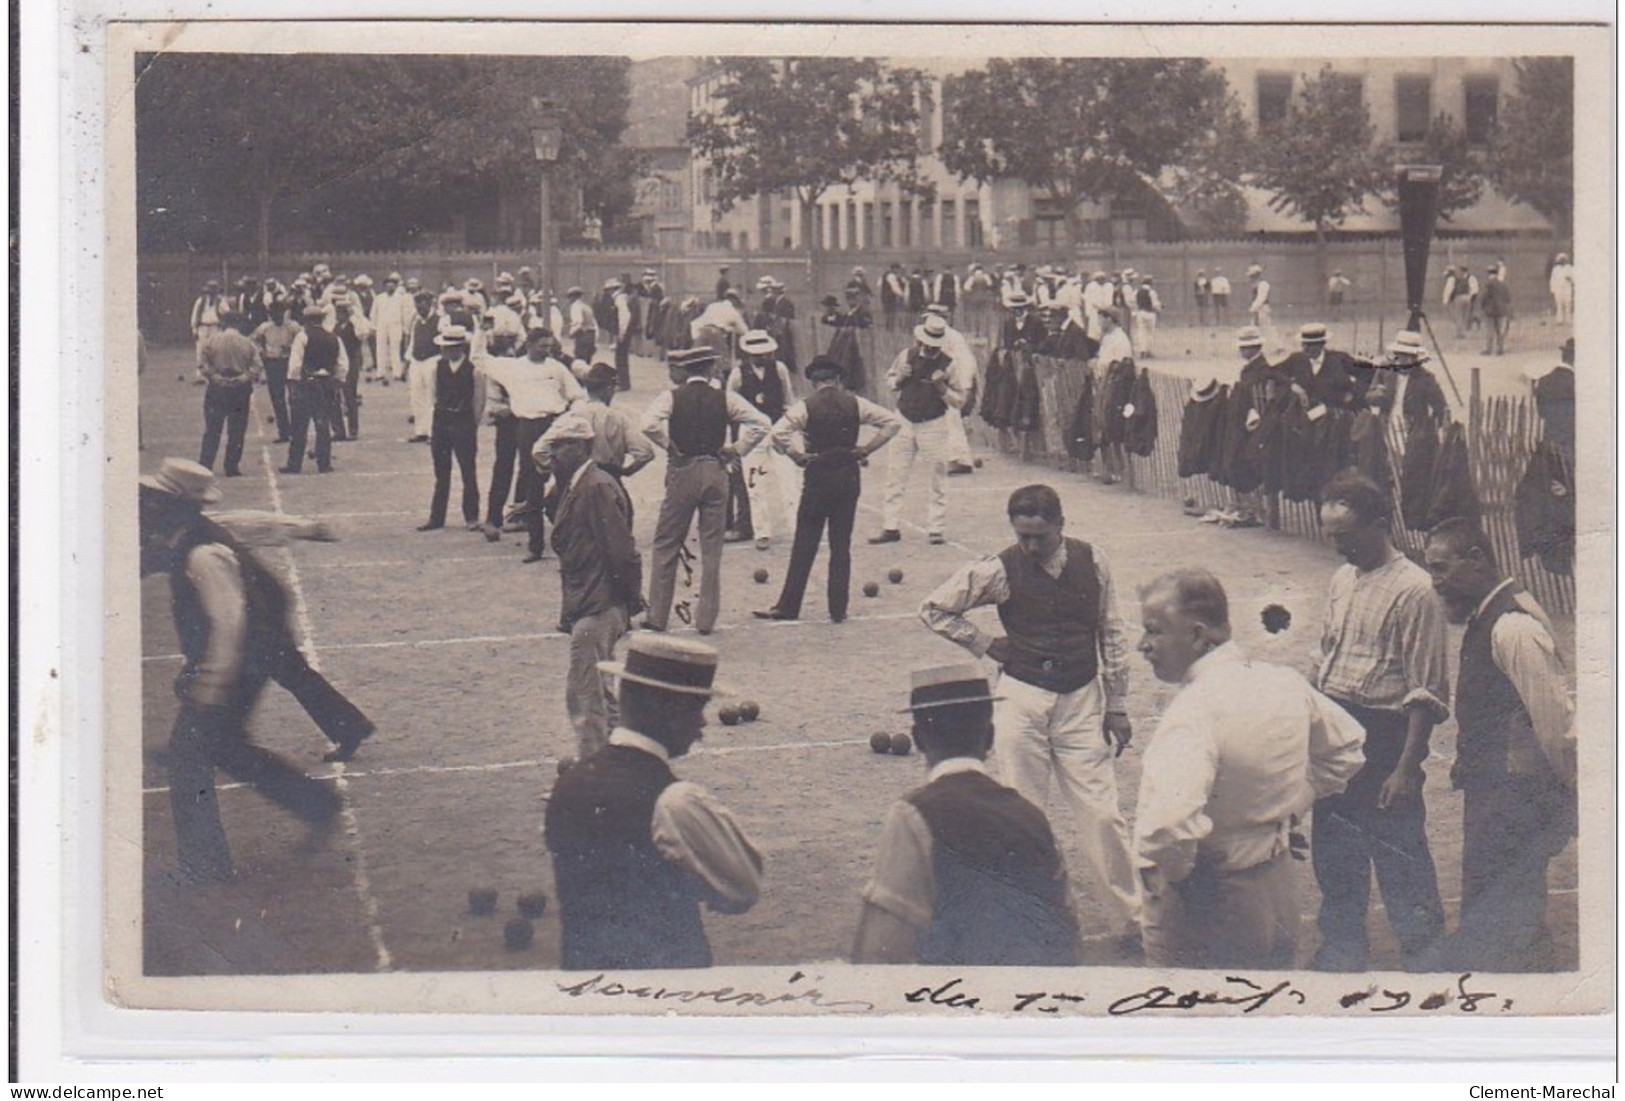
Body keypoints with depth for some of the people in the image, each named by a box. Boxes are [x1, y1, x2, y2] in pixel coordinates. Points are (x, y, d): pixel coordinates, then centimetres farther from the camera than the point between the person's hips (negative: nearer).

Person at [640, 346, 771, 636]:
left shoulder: (672, 397, -5)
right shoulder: (725, 398, 2)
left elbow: (650, 424, -22)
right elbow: (761, 423, -4)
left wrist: (670, 446, -7)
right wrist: (736, 451, 3)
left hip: (683, 470, -2)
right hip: (717, 471, 2)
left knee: (666, 546, 7)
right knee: (711, 548, 8)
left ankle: (657, 617, 5)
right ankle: (706, 619, 8)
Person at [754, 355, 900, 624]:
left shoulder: (806, 406, -7)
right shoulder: (854, 403, 1)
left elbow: (778, 433, -18)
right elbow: (892, 421, 0)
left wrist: (798, 456, -5)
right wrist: (867, 449, 3)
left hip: (817, 478, -2)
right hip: (848, 477, 2)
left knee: (804, 546, 3)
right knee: (841, 546, 7)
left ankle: (788, 607, 5)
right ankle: (838, 609, 6)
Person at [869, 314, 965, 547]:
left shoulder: (947, 365, -7)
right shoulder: (906, 356, 0)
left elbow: (960, 401, -3)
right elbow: (889, 380, 15)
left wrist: (942, 387, -20)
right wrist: (899, 378, -7)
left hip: (933, 425, -2)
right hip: (905, 423, 2)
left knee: (938, 479, 1)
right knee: (896, 477, 3)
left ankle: (935, 528, 9)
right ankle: (892, 527, 10)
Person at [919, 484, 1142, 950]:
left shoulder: (1092, 563, -2)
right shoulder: (1001, 571, -8)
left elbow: (1111, 634, 7)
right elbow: (933, 608, 2)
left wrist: (1117, 706, 7)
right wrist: (985, 643, -3)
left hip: (1081, 700, 1)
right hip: (1022, 699, -1)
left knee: (1103, 815, -1)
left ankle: (1131, 919, 10)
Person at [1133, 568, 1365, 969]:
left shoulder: (1195, 711, -26)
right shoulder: (1287, 684, -1)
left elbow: (1170, 822, -40)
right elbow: (1346, 747, 19)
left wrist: (1169, 872, -21)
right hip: (1279, 889, 8)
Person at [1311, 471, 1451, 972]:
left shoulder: (1414, 591, -15)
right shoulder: (1343, 579, 10)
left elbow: (1425, 693, -16)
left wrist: (1407, 768, -18)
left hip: (1384, 737, -8)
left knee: (1402, 865, -2)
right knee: (1335, 859, 17)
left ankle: (1427, 963, 10)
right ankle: (1340, 956, 31)